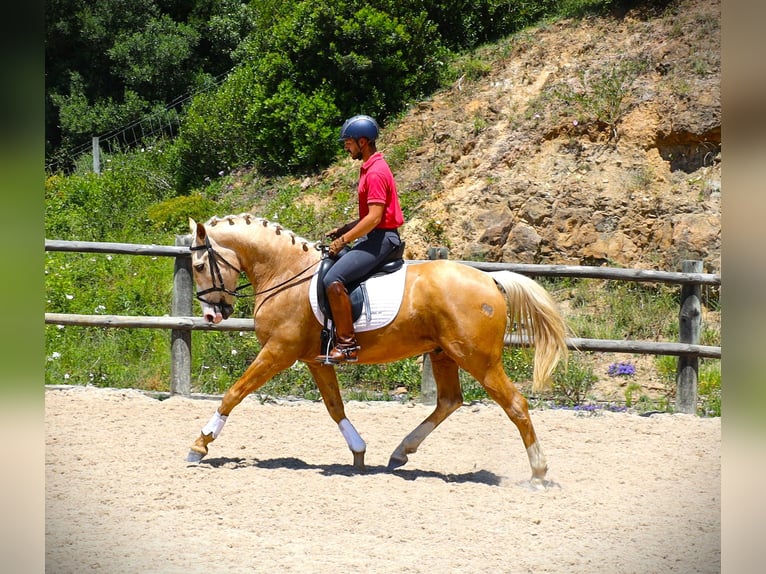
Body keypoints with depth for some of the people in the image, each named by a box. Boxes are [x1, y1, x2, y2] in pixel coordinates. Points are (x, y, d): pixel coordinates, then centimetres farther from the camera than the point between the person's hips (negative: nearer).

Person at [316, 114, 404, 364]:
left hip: (381, 239, -11)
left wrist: (344, 240, -16)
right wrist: (344, 229, 13)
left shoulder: (376, 173, -16)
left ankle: (347, 345, -23)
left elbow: (374, 217, -23)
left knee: (333, 280, -24)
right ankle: (331, 332, 19)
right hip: (374, 237, 11)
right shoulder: (370, 168, 17)